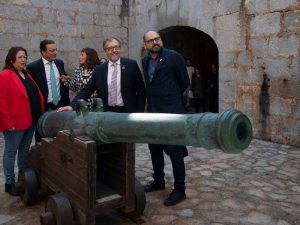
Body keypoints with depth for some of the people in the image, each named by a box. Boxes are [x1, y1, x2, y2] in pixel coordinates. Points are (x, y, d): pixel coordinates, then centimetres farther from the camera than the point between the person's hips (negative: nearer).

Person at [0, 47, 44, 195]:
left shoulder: (26, 75, 13)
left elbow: (36, 95, 15)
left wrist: (40, 115, 8)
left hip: (30, 121, 8)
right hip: (15, 123, -8)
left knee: (25, 151, 17)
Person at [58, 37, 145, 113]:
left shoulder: (131, 65, -1)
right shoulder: (99, 70, 5)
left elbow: (141, 90, 0)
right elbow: (87, 90, 3)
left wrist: (139, 113, -7)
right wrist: (72, 105, -10)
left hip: (128, 112, -2)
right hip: (108, 113, 2)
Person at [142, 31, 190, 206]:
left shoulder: (174, 57, -8)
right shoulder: (145, 61, 10)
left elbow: (185, 82, -1)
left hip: (172, 113, -7)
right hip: (153, 112, 7)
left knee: (175, 152, -1)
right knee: (155, 149, 17)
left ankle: (180, 190, 11)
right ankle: (158, 181, 35)